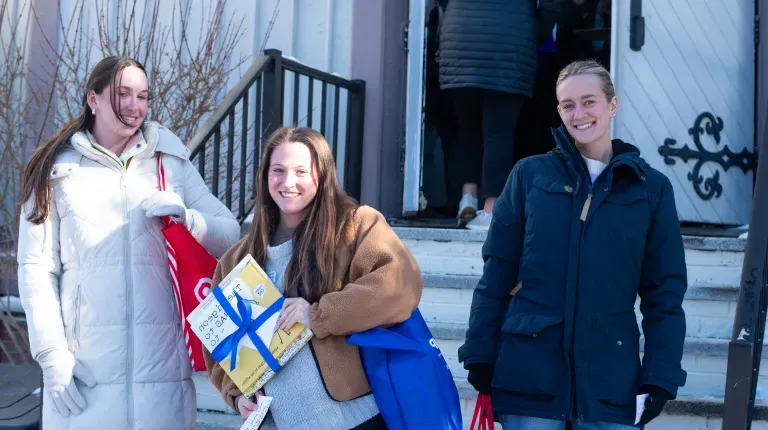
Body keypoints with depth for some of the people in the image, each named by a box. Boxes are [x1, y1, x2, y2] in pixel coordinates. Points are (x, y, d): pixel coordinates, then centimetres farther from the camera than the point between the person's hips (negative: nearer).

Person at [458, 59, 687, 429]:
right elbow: (497, 273, 3)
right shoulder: (530, 175, 3)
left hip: (610, 381, 1)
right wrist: (480, 355, -1)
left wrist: (660, 377, -2)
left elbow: (665, 291, 4)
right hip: (528, 376, 0)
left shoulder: (651, 188, 4)